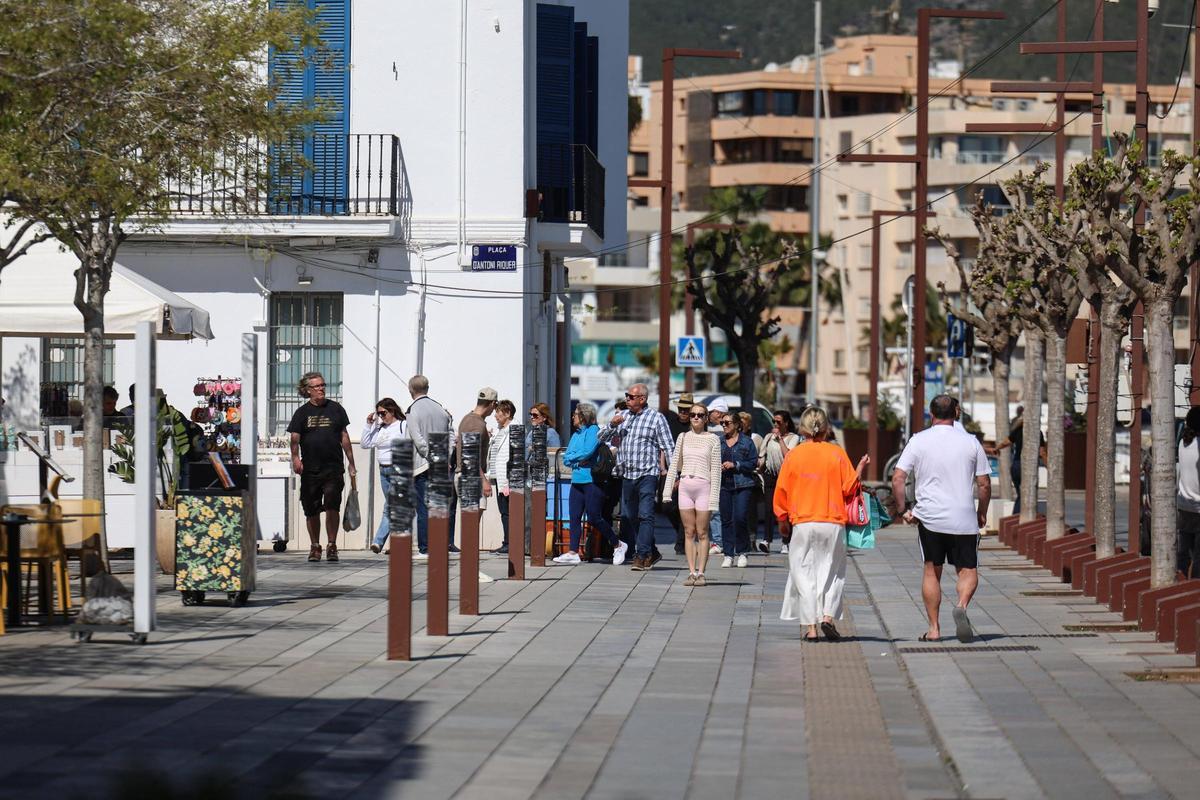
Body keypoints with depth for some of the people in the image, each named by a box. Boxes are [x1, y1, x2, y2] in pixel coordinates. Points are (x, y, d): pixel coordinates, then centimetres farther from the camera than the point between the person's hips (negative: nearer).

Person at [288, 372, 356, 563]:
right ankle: (315, 547, 18)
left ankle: (331, 546, -3)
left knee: (332, 506, -12)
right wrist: (295, 457, -19)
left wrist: (351, 464, 11)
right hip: (310, 469, 0)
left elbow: (344, 436, 14)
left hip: (333, 468, 0)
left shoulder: (335, 409, 10)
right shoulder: (302, 412, 7)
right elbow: (295, 438, -1)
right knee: (311, 510, 5)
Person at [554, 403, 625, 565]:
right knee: (574, 517, 3)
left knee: (594, 518, -7)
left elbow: (588, 452, -19)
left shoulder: (593, 430, -6)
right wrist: (578, 460, -6)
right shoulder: (576, 435, 18)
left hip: (591, 480, -8)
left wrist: (572, 457, -2)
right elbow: (566, 459, 15)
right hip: (577, 481, 8)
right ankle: (573, 553, 4)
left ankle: (618, 545, 7)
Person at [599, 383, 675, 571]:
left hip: (647, 474, -6)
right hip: (627, 476, 6)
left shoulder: (656, 418, 0)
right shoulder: (623, 417, 15)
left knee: (645, 516, -13)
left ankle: (643, 556, -15)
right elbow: (602, 438, 17)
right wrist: (612, 425, -4)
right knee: (628, 517, 10)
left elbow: (668, 448, -2)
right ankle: (652, 553, 20)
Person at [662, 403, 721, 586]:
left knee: (702, 533, -2)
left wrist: (714, 496, -8)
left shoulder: (712, 440, 1)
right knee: (689, 533, 3)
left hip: (703, 487, -3)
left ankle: (700, 573, 1)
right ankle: (691, 572, 4)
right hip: (685, 486, 3)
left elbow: (715, 470, -1)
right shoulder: (683, 437, 11)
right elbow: (674, 465, 13)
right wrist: (667, 490, 7)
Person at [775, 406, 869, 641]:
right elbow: (849, 489, -1)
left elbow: (781, 491, 5)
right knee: (832, 572, 12)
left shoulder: (793, 455, 1)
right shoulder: (837, 454, -1)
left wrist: (782, 520, 17)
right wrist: (860, 468, 10)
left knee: (804, 573, 5)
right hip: (833, 523, 0)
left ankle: (810, 626, 1)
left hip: (803, 523, 0)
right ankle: (828, 615, -6)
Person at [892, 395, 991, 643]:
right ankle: (962, 605, -22)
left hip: (929, 517, 1)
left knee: (931, 571, 13)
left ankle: (933, 628, 11)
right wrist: (982, 513, 17)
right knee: (968, 570, 8)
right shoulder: (970, 442, 1)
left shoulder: (919, 441, 0)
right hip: (964, 520, 0)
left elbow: (897, 478, -5)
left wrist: (903, 509, 5)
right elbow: (984, 484, 3)